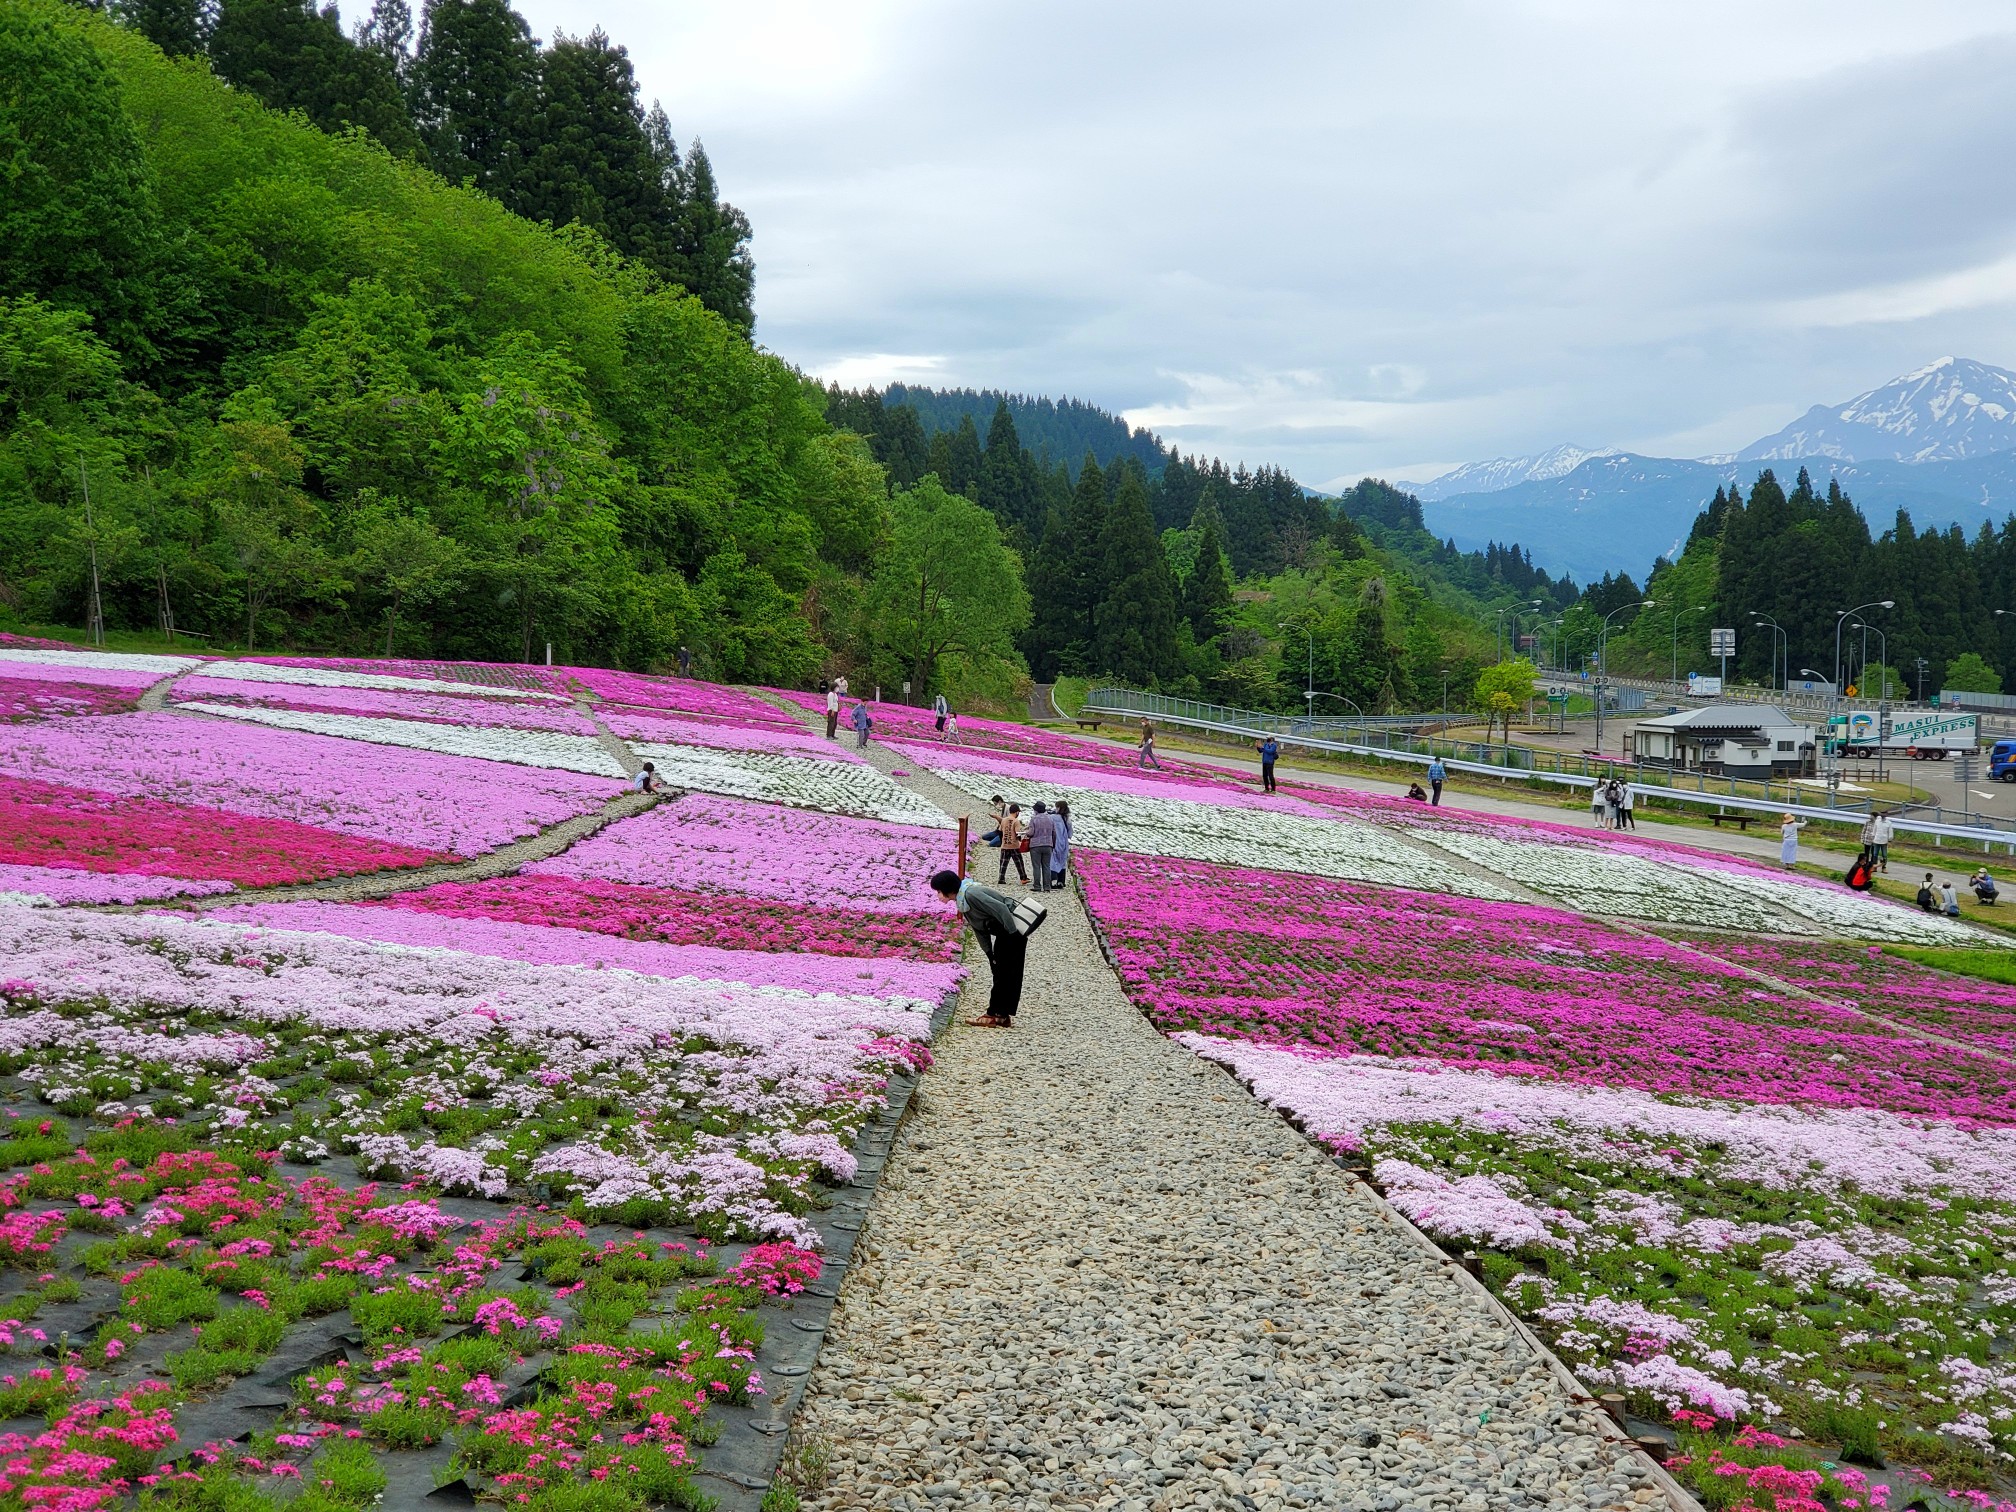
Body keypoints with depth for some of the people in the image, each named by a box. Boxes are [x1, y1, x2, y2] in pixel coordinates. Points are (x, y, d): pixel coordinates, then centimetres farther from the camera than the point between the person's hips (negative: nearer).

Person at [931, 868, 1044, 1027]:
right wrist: (989, 953, 13)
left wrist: (1014, 934, -23)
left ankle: (996, 1015, -2)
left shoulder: (971, 894, -19)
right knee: (1000, 973, 14)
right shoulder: (963, 902, 12)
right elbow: (980, 930, 16)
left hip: (1013, 929, -11)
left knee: (1006, 974, -5)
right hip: (1004, 932, 11)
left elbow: (1001, 909, -24)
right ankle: (1000, 1015, 19)